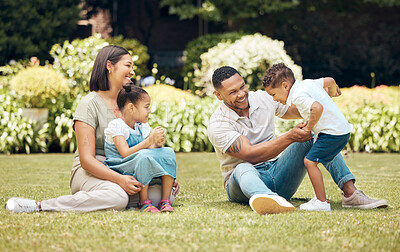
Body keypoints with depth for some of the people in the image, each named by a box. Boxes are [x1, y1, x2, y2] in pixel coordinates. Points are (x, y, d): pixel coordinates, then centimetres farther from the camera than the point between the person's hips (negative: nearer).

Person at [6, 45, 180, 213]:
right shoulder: (90, 103, -8)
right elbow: (87, 159, -15)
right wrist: (119, 179, -29)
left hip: (120, 173, 7)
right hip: (90, 173, -7)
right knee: (117, 196, -39)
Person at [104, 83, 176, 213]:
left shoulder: (142, 127, 11)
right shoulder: (116, 125, -12)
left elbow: (151, 149, 5)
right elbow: (125, 154, -24)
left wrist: (157, 144, -18)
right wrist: (150, 140, -28)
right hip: (120, 172, -7)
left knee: (168, 152, -12)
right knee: (144, 155, -35)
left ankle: (165, 201, -14)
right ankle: (144, 202, -24)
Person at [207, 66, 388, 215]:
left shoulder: (263, 98, 4)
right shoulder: (217, 125, -15)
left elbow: (297, 111, 19)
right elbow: (250, 155, -26)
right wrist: (290, 138, -34)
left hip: (277, 173, 6)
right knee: (244, 169, -42)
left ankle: (350, 192, -25)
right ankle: (270, 201, -79)